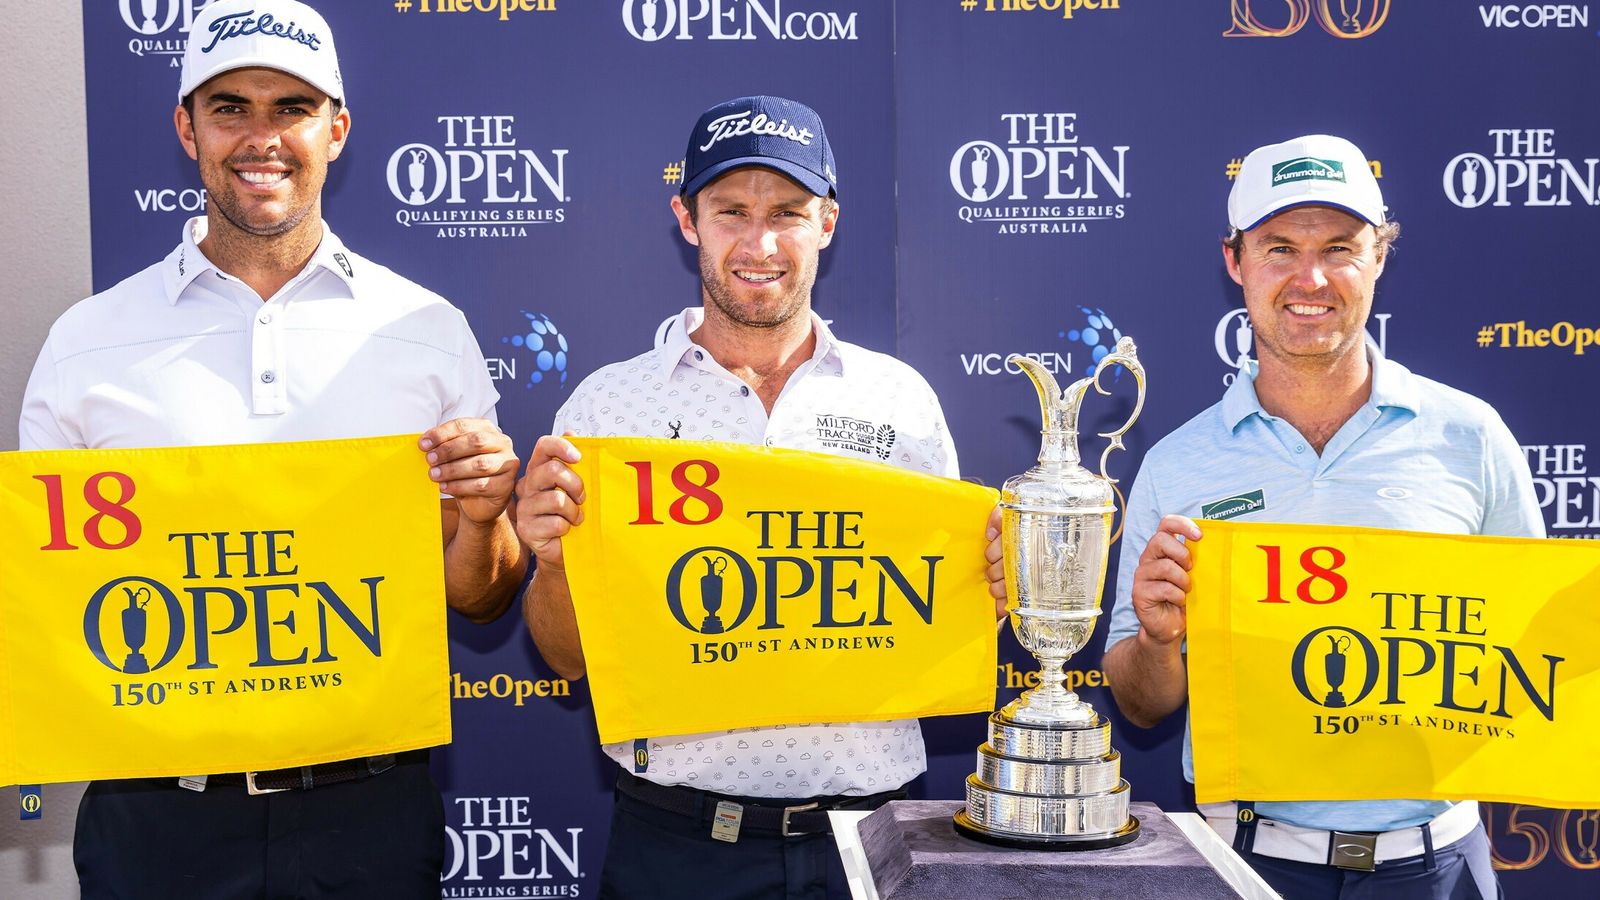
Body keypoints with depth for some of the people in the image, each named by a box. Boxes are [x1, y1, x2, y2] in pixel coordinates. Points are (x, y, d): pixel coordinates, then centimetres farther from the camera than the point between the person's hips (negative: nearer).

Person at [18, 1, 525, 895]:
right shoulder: (88, 342, 2)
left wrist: (482, 519, -14)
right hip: (155, 812, 0)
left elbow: (477, 603, 6)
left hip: (369, 801, 0)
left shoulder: (429, 331, 1)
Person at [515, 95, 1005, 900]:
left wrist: (995, 585, -10)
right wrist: (552, 560, -16)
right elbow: (571, 660, 2)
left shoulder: (901, 399, 2)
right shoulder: (606, 403, -1)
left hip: (867, 835, 1)